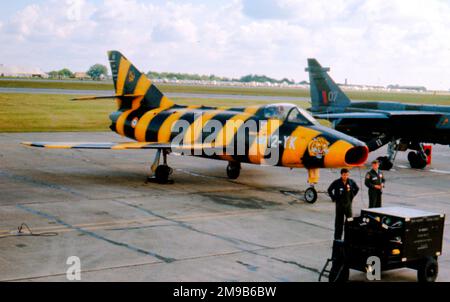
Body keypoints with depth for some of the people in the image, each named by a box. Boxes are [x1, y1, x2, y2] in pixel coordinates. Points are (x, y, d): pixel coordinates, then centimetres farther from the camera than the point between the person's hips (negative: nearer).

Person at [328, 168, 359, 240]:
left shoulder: (351, 182, -2)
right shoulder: (336, 182, -9)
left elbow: (357, 188, 16)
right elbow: (329, 190, 2)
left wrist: (352, 196, 9)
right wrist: (334, 198, -1)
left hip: (348, 203, 2)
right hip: (339, 204, -2)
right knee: (339, 221, 4)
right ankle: (337, 238, 10)